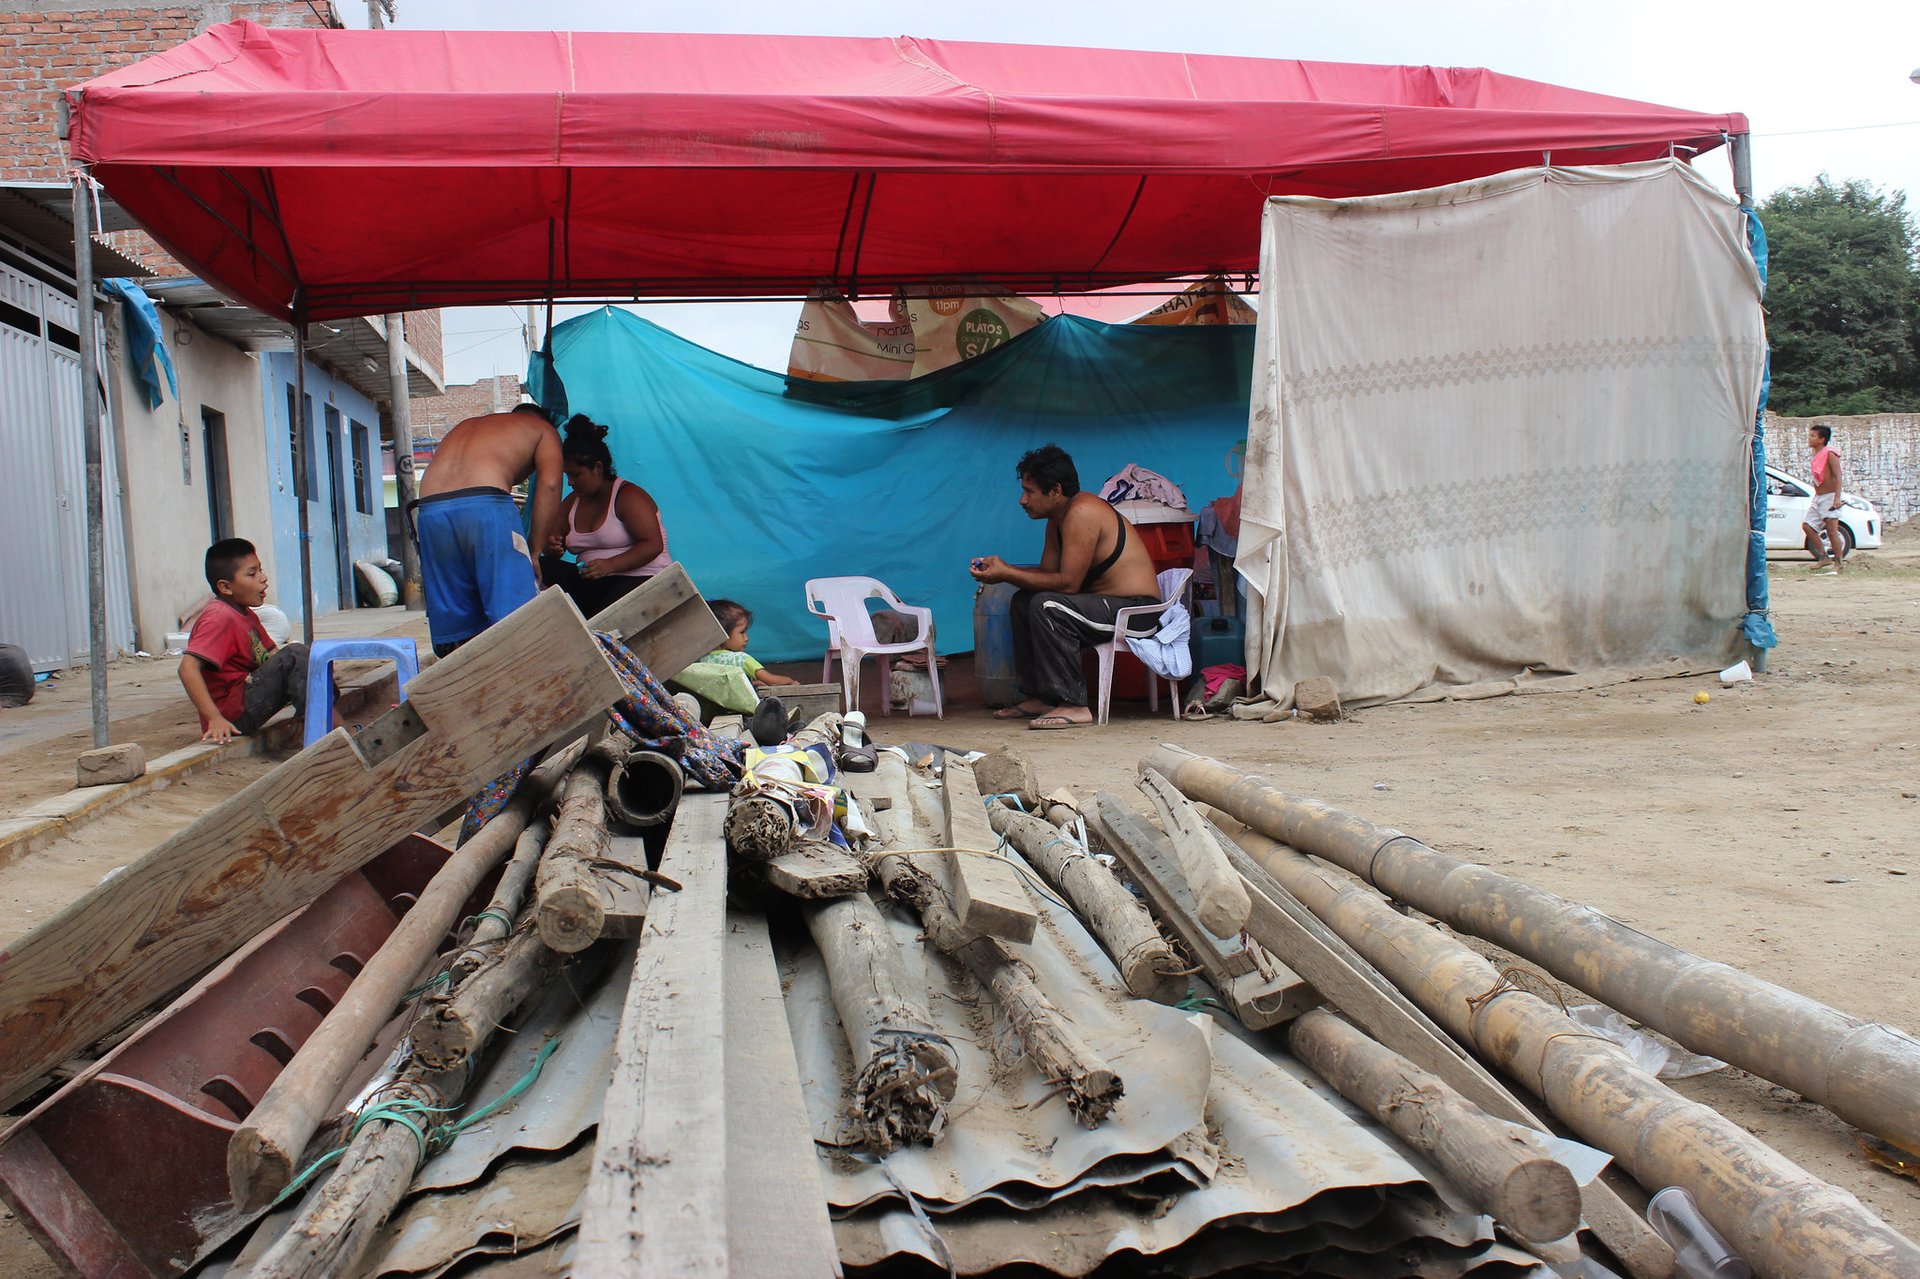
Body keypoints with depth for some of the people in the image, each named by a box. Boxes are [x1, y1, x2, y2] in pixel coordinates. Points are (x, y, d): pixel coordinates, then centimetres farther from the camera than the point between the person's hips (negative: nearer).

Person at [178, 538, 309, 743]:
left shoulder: (245, 614, 15)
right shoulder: (219, 618, -16)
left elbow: (271, 654, 19)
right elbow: (188, 668, -27)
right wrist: (214, 718, -32)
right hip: (234, 716, -11)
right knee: (294, 655, -20)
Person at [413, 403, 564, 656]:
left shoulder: (464, 426, 39)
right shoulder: (543, 429, 23)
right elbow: (549, 484, 4)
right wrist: (537, 552, 3)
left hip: (430, 512, 5)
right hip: (485, 506, -5)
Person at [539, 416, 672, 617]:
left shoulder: (629, 496, -4)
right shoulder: (572, 502, 18)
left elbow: (653, 545, -15)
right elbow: (552, 539, 21)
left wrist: (610, 565, -26)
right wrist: (551, 546, -6)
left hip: (641, 579, -7)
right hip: (592, 583, 7)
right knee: (542, 569, -18)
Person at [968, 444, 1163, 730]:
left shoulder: (1081, 513, -21)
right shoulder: (1058, 519, 11)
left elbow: (1067, 582, -23)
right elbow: (1047, 573, 11)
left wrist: (1006, 574, -19)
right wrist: (1002, 567, -2)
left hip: (1136, 609, -11)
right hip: (1107, 603, 11)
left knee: (1046, 606, -28)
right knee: (1023, 602, 13)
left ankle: (1074, 705, -22)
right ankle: (1038, 697, 12)